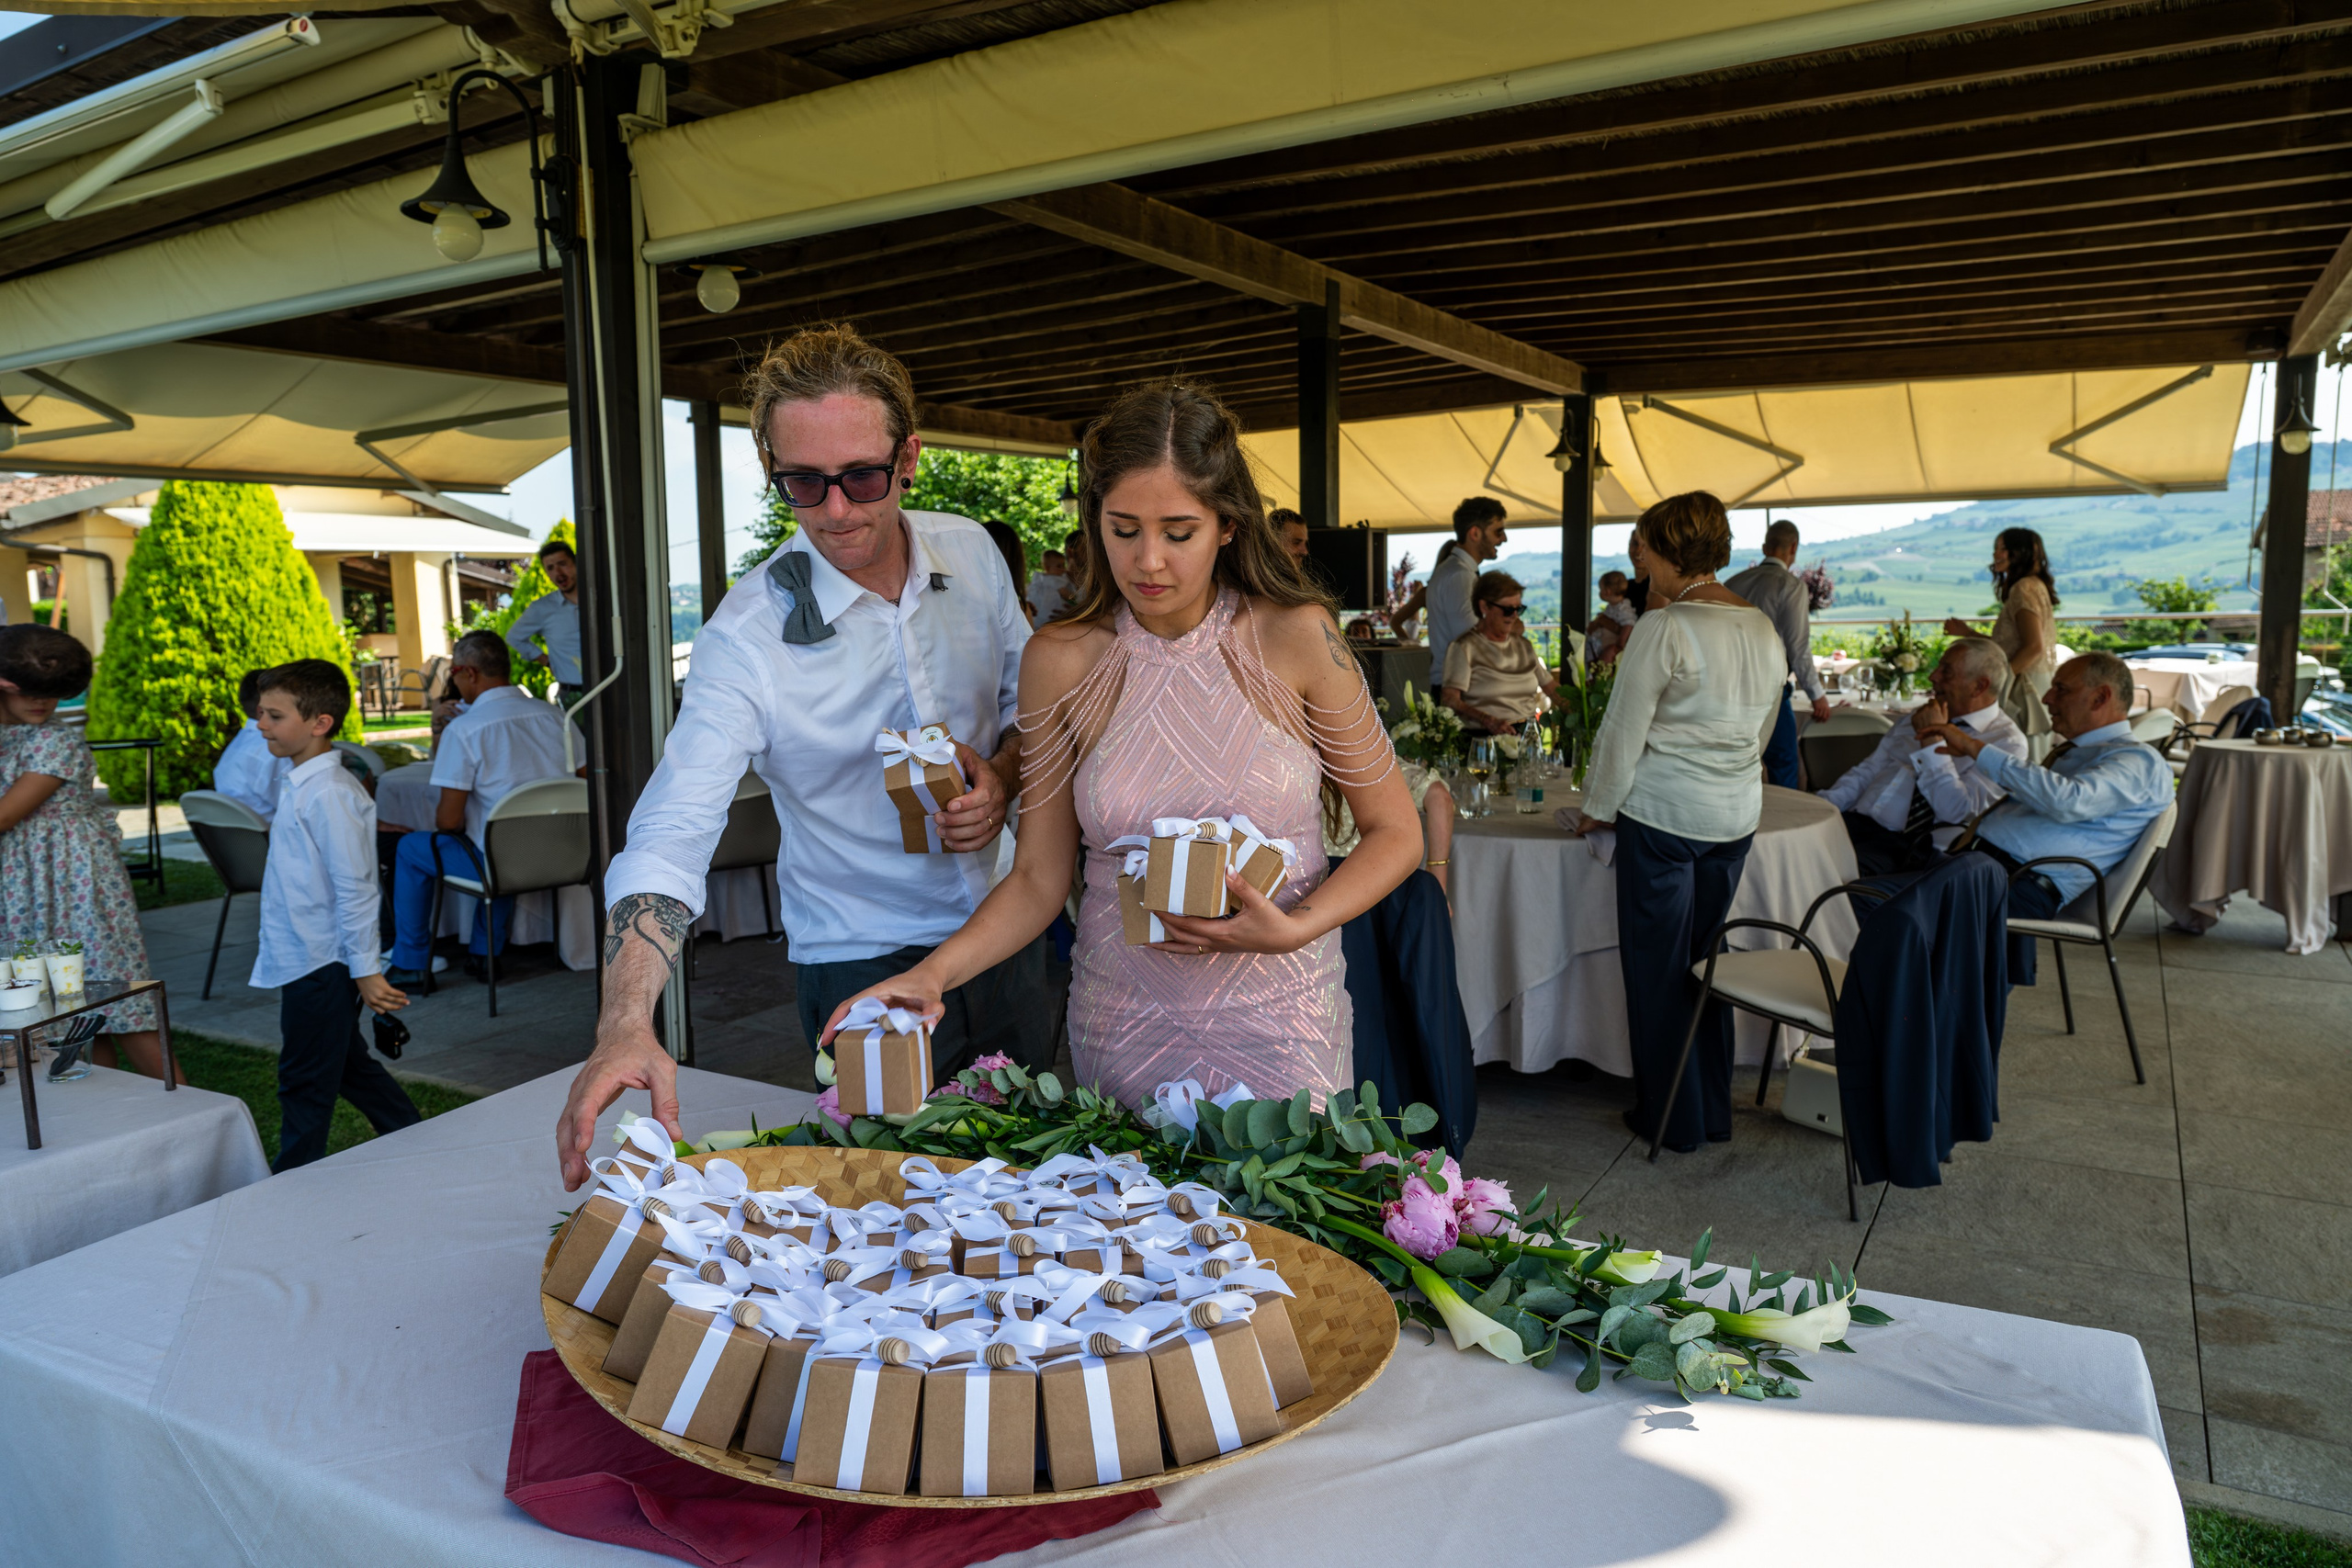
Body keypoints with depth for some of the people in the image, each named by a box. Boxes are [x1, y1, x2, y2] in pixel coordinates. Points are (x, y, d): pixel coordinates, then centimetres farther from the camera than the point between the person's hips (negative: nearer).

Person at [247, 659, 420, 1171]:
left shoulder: (328, 793, -20)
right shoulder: (300, 784, 11)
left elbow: (355, 888, -21)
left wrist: (365, 969, -20)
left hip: (318, 965, -10)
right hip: (307, 959, 10)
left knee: (306, 1084, 3)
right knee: (348, 1068, 19)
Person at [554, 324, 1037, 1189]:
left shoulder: (970, 551, -6)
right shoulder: (748, 634, -20)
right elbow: (671, 833, -27)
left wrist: (1003, 778, -13)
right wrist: (625, 1026, -42)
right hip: (861, 967, -4)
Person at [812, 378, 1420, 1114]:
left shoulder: (1297, 638, -9)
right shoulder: (1061, 661, -4)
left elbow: (1394, 832, -1)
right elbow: (1039, 877, -1)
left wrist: (1296, 930, -16)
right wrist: (932, 973, -16)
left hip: (1279, 1025, -1)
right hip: (1122, 1020, 1)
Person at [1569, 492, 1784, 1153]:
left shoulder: (1663, 628, -17)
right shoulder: (1764, 629, 6)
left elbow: (1624, 731, -13)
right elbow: (1760, 729, 16)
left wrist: (1598, 808, 0)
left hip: (1664, 813, -7)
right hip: (1737, 815, 7)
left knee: (1657, 965, 5)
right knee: (1702, 956, 17)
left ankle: (1672, 1117, 15)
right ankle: (1714, 1110, 25)